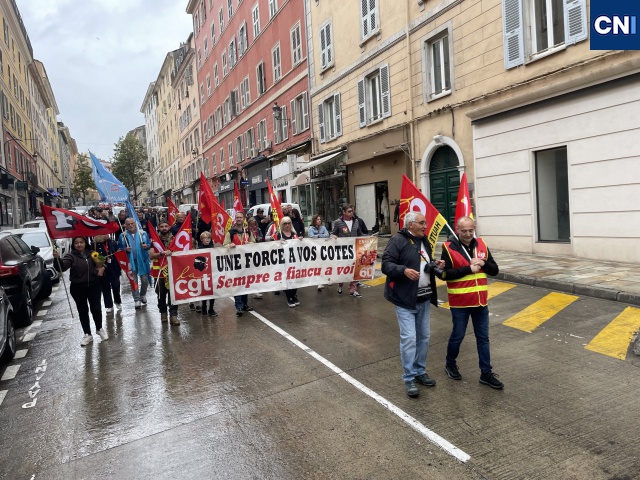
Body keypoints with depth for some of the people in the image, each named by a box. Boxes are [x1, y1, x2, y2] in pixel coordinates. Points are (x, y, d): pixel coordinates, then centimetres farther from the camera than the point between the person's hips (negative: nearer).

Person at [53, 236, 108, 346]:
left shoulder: (92, 254, 4)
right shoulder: (70, 256, -6)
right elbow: (62, 267, -24)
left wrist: (102, 268, -4)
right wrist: (57, 258, -45)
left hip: (94, 286, 1)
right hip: (78, 289, -1)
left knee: (96, 309, 1)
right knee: (82, 311, 8)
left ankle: (99, 329, 26)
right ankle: (87, 334, 19)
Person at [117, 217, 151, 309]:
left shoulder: (143, 234, 1)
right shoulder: (122, 236, 2)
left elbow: (149, 245, 6)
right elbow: (119, 248, 6)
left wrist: (146, 246, -17)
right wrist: (125, 249, -14)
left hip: (142, 261, 0)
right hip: (130, 262, 0)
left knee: (145, 280, 5)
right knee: (133, 281, 5)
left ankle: (143, 295, 31)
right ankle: (137, 300, 13)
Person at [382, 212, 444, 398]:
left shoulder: (424, 241, 13)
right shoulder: (398, 240, -12)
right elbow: (386, 264, -17)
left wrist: (435, 266, 3)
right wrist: (404, 270, -32)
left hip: (424, 299, 8)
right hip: (405, 299, -8)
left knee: (424, 337, 14)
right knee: (409, 338, -7)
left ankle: (420, 372, 30)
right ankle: (409, 379, 5)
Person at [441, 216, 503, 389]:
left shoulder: (481, 245, 4)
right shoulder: (449, 247, -11)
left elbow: (494, 270, 6)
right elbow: (445, 274, -19)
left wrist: (483, 263, -14)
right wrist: (468, 269, -20)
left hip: (480, 301, 5)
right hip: (460, 302, -5)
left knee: (483, 337, 11)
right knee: (458, 336, 9)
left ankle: (486, 374, 22)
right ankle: (450, 364, 32)